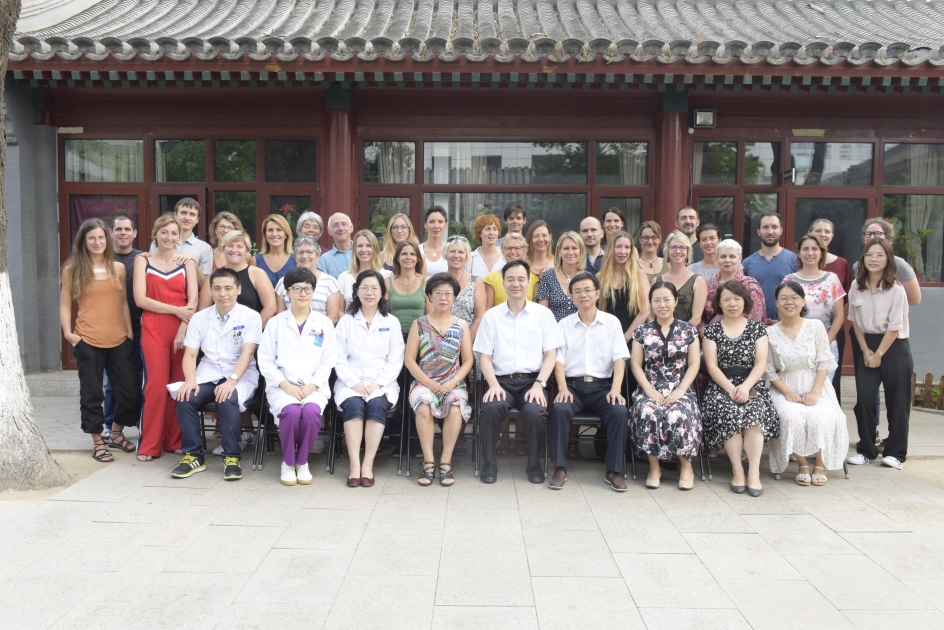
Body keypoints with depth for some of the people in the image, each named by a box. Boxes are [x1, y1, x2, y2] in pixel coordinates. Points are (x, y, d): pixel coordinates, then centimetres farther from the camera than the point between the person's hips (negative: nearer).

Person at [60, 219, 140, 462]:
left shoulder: (118, 268, 9)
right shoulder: (72, 269, 2)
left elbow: (124, 303, 11)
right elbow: (65, 304, 2)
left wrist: (130, 333, 6)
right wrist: (68, 332, -9)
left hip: (119, 339, 3)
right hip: (88, 341, -3)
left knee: (131, 390, 4)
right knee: (92, 392, 5)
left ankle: (116, 434, 27)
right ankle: (98, 442, 18)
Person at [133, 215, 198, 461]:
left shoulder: (187, 262, 10)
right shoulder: (143, 261, 8)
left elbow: (193, 300, 1)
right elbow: (140, 299, -3)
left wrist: (184, 328, -13)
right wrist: (176, 310, -11)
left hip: (183, 330, 1)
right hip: (153, 329, -1)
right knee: (157, 385, -6)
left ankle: (175, 441, 13)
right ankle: (149, 445, 5)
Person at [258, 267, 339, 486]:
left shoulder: (324, 323, 11)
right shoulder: (276, 323, 10)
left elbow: (328, 361, 5)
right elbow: (265, 361, 3)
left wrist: (312, 386, -10)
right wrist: (286, 385, -10)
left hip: (314, 387, 0)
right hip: (282, 386, 0)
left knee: (312, 411, -33)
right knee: (291, 411, -33)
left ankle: (302, 462, -8)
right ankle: (288, 463, -7)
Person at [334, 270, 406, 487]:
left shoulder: (391, 322, 12)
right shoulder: (346, 321, 12)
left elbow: (396, 360, 3)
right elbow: (339, 358, 4)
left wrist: (378, 383, -11)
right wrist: (354, 383, -12)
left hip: (382, 384, 0)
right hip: (351, 382, 0)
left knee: (377, 405, -31)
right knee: (353, 405, -31)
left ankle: (368, 465, -28)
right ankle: (354, 465, -31)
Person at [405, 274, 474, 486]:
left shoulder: (461, 326, 9)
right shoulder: (419, 324, 7)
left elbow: (468, 361, 5)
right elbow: (410, 359, 1)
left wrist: (453, 383, -11)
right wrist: (429, 383, -11)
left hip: (453, 384, 1)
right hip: (424, 382, 0)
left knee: (456, 405, -33)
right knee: (423, 405, -34)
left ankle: (446, 461, -21)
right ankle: (428, 461, -23)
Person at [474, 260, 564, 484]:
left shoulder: (543, 314, 8)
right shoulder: (491, 315, 9)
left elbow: (550, 355, 3)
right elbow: (485, 356, 5)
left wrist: (538, 385, -11)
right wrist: (494, 385, -12)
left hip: (532, 380, 0)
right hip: (502, 381, 0)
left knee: (536, 412, -30)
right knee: (491, 408, -31)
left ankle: (534, 462, -2)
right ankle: (490, 461, -7)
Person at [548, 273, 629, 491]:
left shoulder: (612, 322, 8)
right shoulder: (564, 324, 9)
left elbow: (619, 358, 1)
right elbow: (559, 360, 2)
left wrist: (615, 389, -15)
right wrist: (562, 388, -16)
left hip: (602, 385, 0)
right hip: (573, 385, 0)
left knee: (620, 411, -28)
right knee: (560, 409, -31)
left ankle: (614, 471, -15)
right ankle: (560, 468, -19)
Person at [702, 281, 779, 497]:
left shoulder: (757, 328, 10)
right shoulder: (712, 330, 8)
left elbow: (761, 363, 1)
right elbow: (712, 365, 0)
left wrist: (745, 387, -16)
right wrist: (730, 389, -15)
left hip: (752, 386, 0)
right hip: (721, 387, 0)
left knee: (754, 411, -31)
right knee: (730, 412, -31)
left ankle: (754, 472, -30)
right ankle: (737, 471, -25)